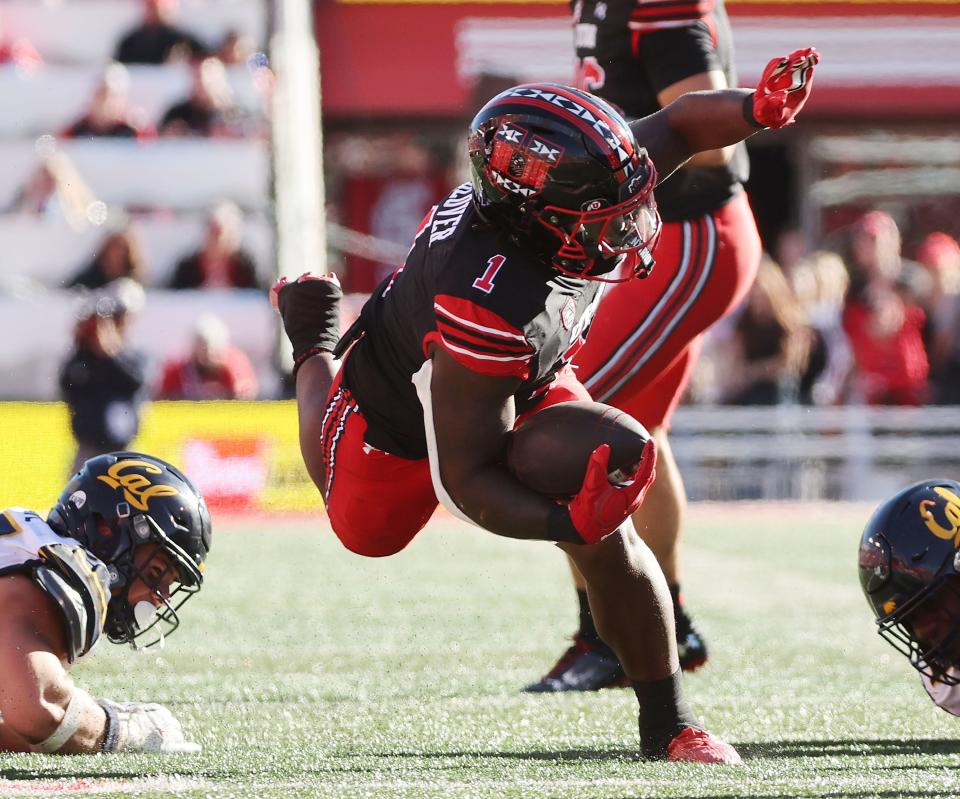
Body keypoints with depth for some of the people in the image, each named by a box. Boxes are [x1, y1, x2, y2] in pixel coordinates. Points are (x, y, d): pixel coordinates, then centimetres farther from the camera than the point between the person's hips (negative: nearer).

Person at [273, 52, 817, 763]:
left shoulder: (587, 182, -32)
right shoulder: (489, 310, -50)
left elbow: (675, 127, -10)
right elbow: (462, 476, -41)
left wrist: (758, 108, -31)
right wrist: (569, 524, -55)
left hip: (529, 385, 4)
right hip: (403, 416, -4)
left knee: (609, 539, -13)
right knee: (366, 533, 28)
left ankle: (669, 723, 8)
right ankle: (314, 344, 54)